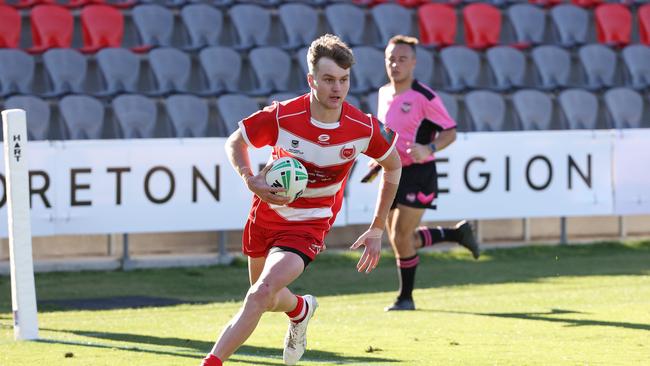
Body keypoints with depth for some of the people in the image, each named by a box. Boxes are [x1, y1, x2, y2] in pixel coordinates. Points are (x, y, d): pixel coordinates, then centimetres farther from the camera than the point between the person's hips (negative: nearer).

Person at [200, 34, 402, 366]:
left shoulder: (364, 128, -18)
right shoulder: (281, 116, -21)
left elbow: (393, 167, 2)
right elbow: (235, 143, -3)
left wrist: (377, 230, 3)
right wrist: (251, 180, -24)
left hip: (309, 225, -2)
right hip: (267, 212, 2)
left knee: (261, 293, -23)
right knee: (268, 299, 22)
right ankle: (301, 309, 58)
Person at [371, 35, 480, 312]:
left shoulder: (424, 97, -14)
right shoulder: (384, 93, 8)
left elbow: (450, 131, -12)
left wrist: (428, 149, -29)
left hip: (418, 175, -8)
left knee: (401, 238, -9)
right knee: (398, 239, 9)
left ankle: (406, 297, 8)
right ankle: (457, 233, 29)